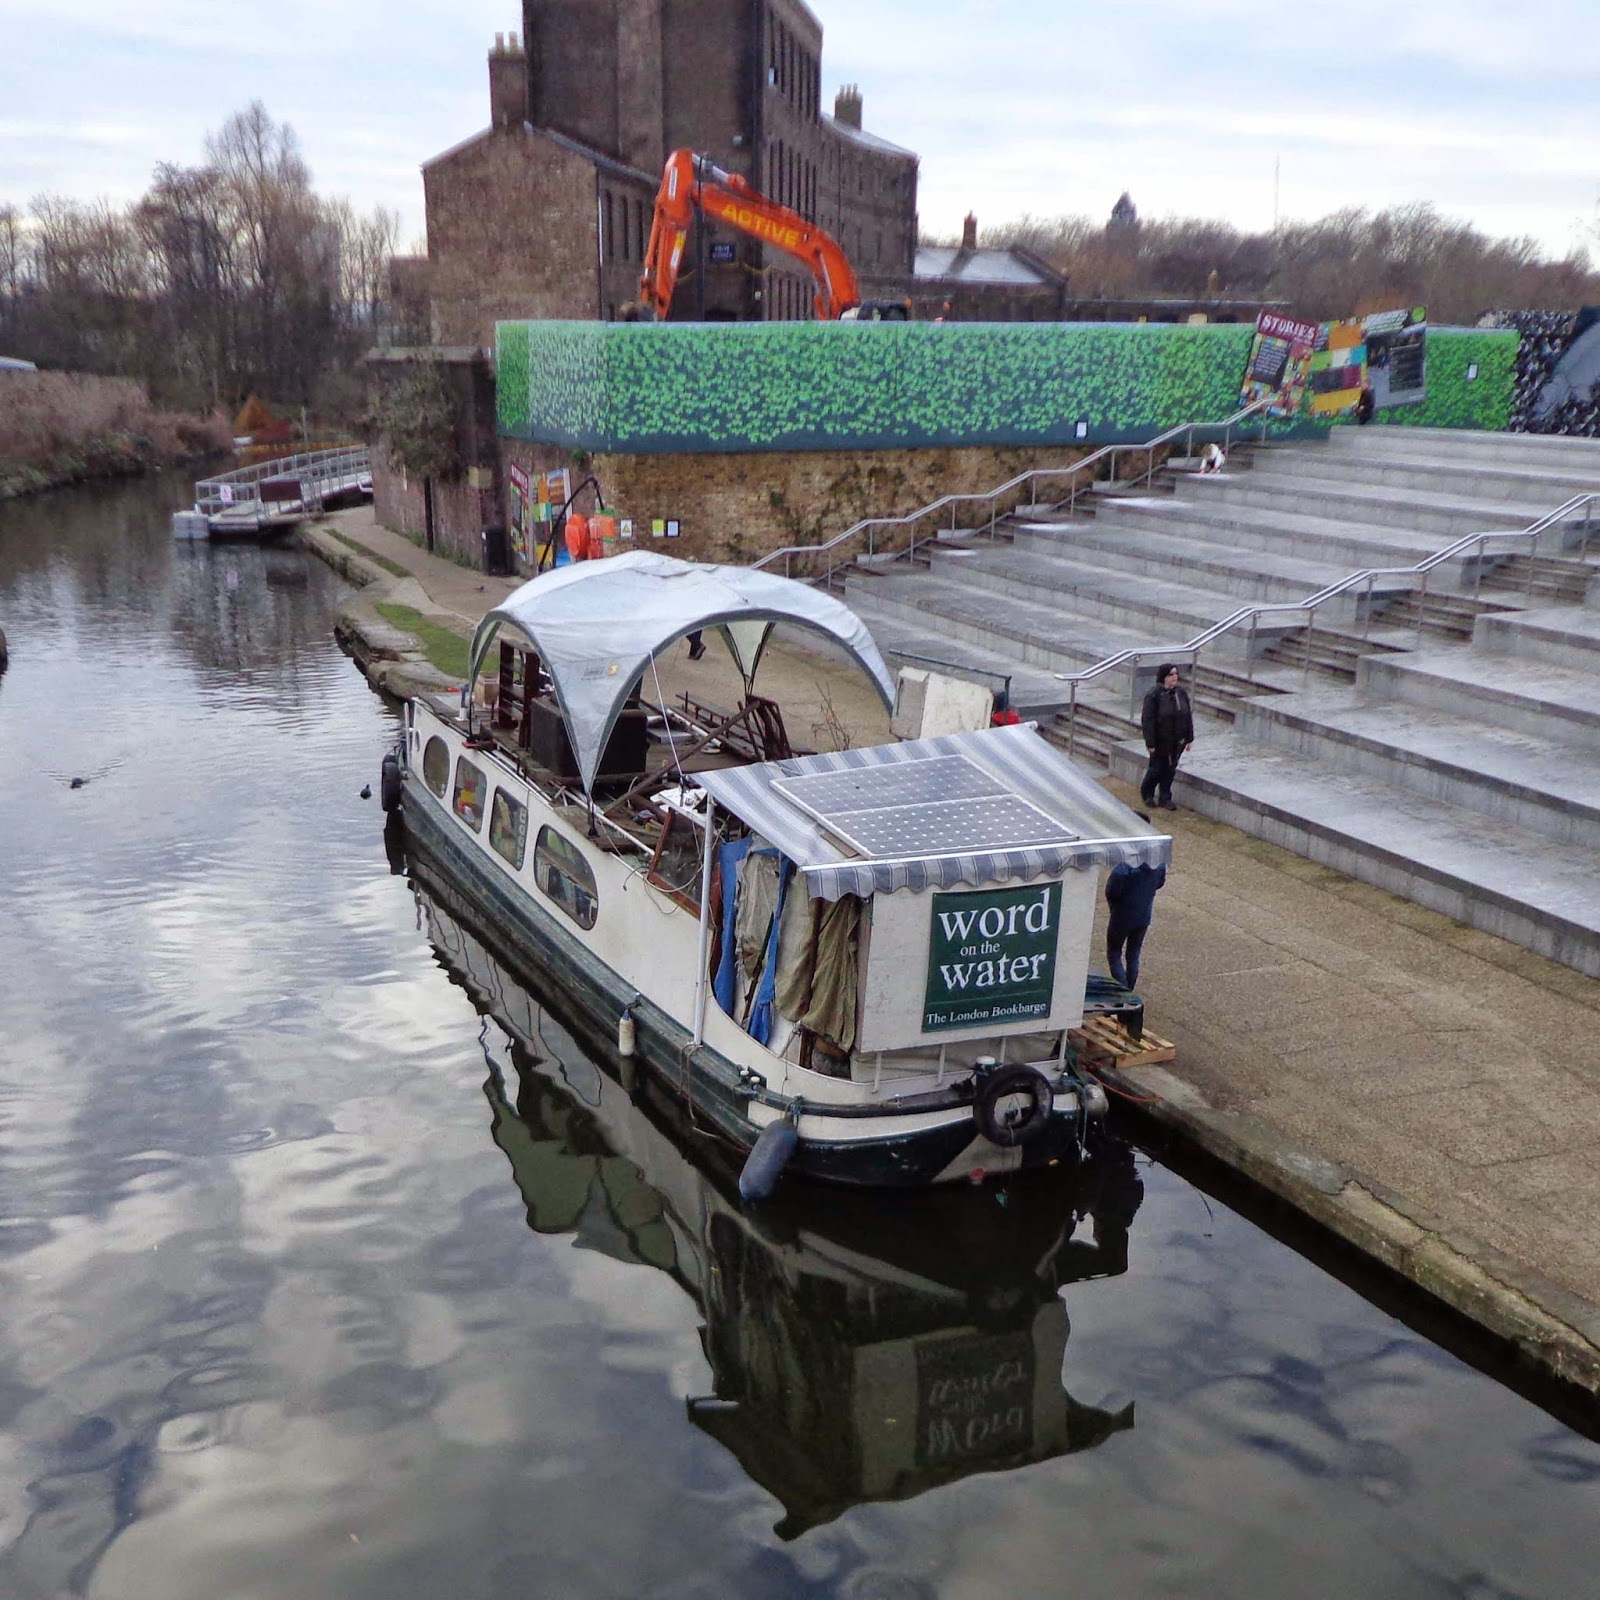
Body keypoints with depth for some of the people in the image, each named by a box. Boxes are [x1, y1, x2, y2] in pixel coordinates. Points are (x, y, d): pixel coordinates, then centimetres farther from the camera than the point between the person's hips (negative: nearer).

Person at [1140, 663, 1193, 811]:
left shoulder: (1181, 692, 1)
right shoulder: (1154, 696, -15)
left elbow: (1188, 716, 8)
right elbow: (1147, 720, -15)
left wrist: (1189, 738, 6)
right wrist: (1150, 743, -16)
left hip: (1177, 741, 4)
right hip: (1160, 741, -4)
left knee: (1170, 769, 10)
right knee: (1157, 768, 8)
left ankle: (1165, 799, 21)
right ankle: (1147, 793, 31)